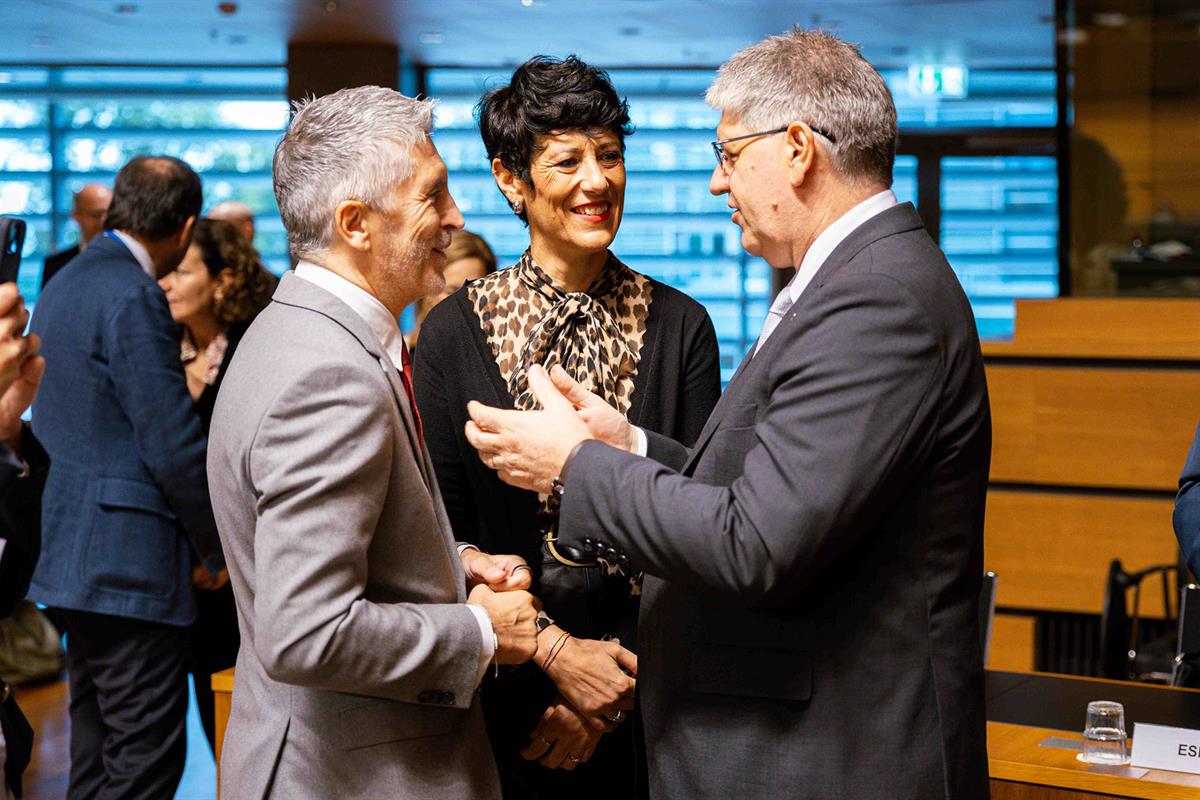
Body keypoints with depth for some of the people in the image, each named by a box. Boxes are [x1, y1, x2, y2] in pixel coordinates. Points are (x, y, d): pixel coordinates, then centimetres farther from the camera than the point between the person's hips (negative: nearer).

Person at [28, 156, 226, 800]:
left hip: (74, 550, 10)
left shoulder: (63, 286, 14)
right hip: (131, 563, -10)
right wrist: (214, 551, -5)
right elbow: (174, 446, -18)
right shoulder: (134, 297, -16)